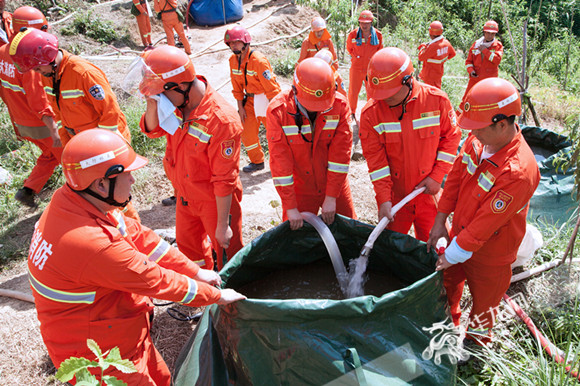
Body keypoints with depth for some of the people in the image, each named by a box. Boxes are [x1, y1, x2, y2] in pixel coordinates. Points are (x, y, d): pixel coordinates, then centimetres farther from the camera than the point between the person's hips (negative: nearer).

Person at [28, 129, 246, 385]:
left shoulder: (71, 200, -8)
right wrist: (217, 296, -11)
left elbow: (136, 235, -2)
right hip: (99, 353, -8)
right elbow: (157, 281, -26)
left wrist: (195, 271, 0)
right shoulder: (92, 243, -36)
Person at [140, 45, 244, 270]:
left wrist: (223, 225, -20)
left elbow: (224, 180, -27)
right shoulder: (176, 102, -11)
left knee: (226, 253, 11)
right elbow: (153, 130, 2)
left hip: (215, 201, -8)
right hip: (185, 196, 8)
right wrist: (152, 102, -19)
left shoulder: (221, 121, -32)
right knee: (187, 246, 26)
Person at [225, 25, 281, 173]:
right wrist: (240, 107, 4)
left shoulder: (258, 60, -24)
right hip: (250, 99, 7)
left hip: (265, 99, -6)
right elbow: (237, 86, 8)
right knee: (247, 131, 5)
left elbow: (271, 86, -21)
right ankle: (257, 161, 25)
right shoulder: (233, 60, -1)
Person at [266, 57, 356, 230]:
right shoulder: (278, 111, -19)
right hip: (299, 189, -2)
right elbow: (280, 161, -18)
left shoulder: (339, 105, -14)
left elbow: (341, 152, -13)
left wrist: (331, 197, -14)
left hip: (335, 185, 2)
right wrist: (291, 207, -17)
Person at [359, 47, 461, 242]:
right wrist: (384, 199, -14)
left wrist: (437, 177, -6)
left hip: (428, 192, 1)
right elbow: (374, 158, -10)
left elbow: (451, 137, 1)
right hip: (394, 195, 0)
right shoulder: (370, 112, -12)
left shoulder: (436, 100, -11)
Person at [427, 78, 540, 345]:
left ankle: (475, 343, 49)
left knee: (483, 301, 20)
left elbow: (485, 223, -30)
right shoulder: (477, 139, -13)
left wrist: (453, 255, -22)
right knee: (448, 280, 27)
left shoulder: (519, 172, -36)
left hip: (489, 251, -6)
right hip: (460, 233, 7)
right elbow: (455, 177, -1)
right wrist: (440, 221, 1)